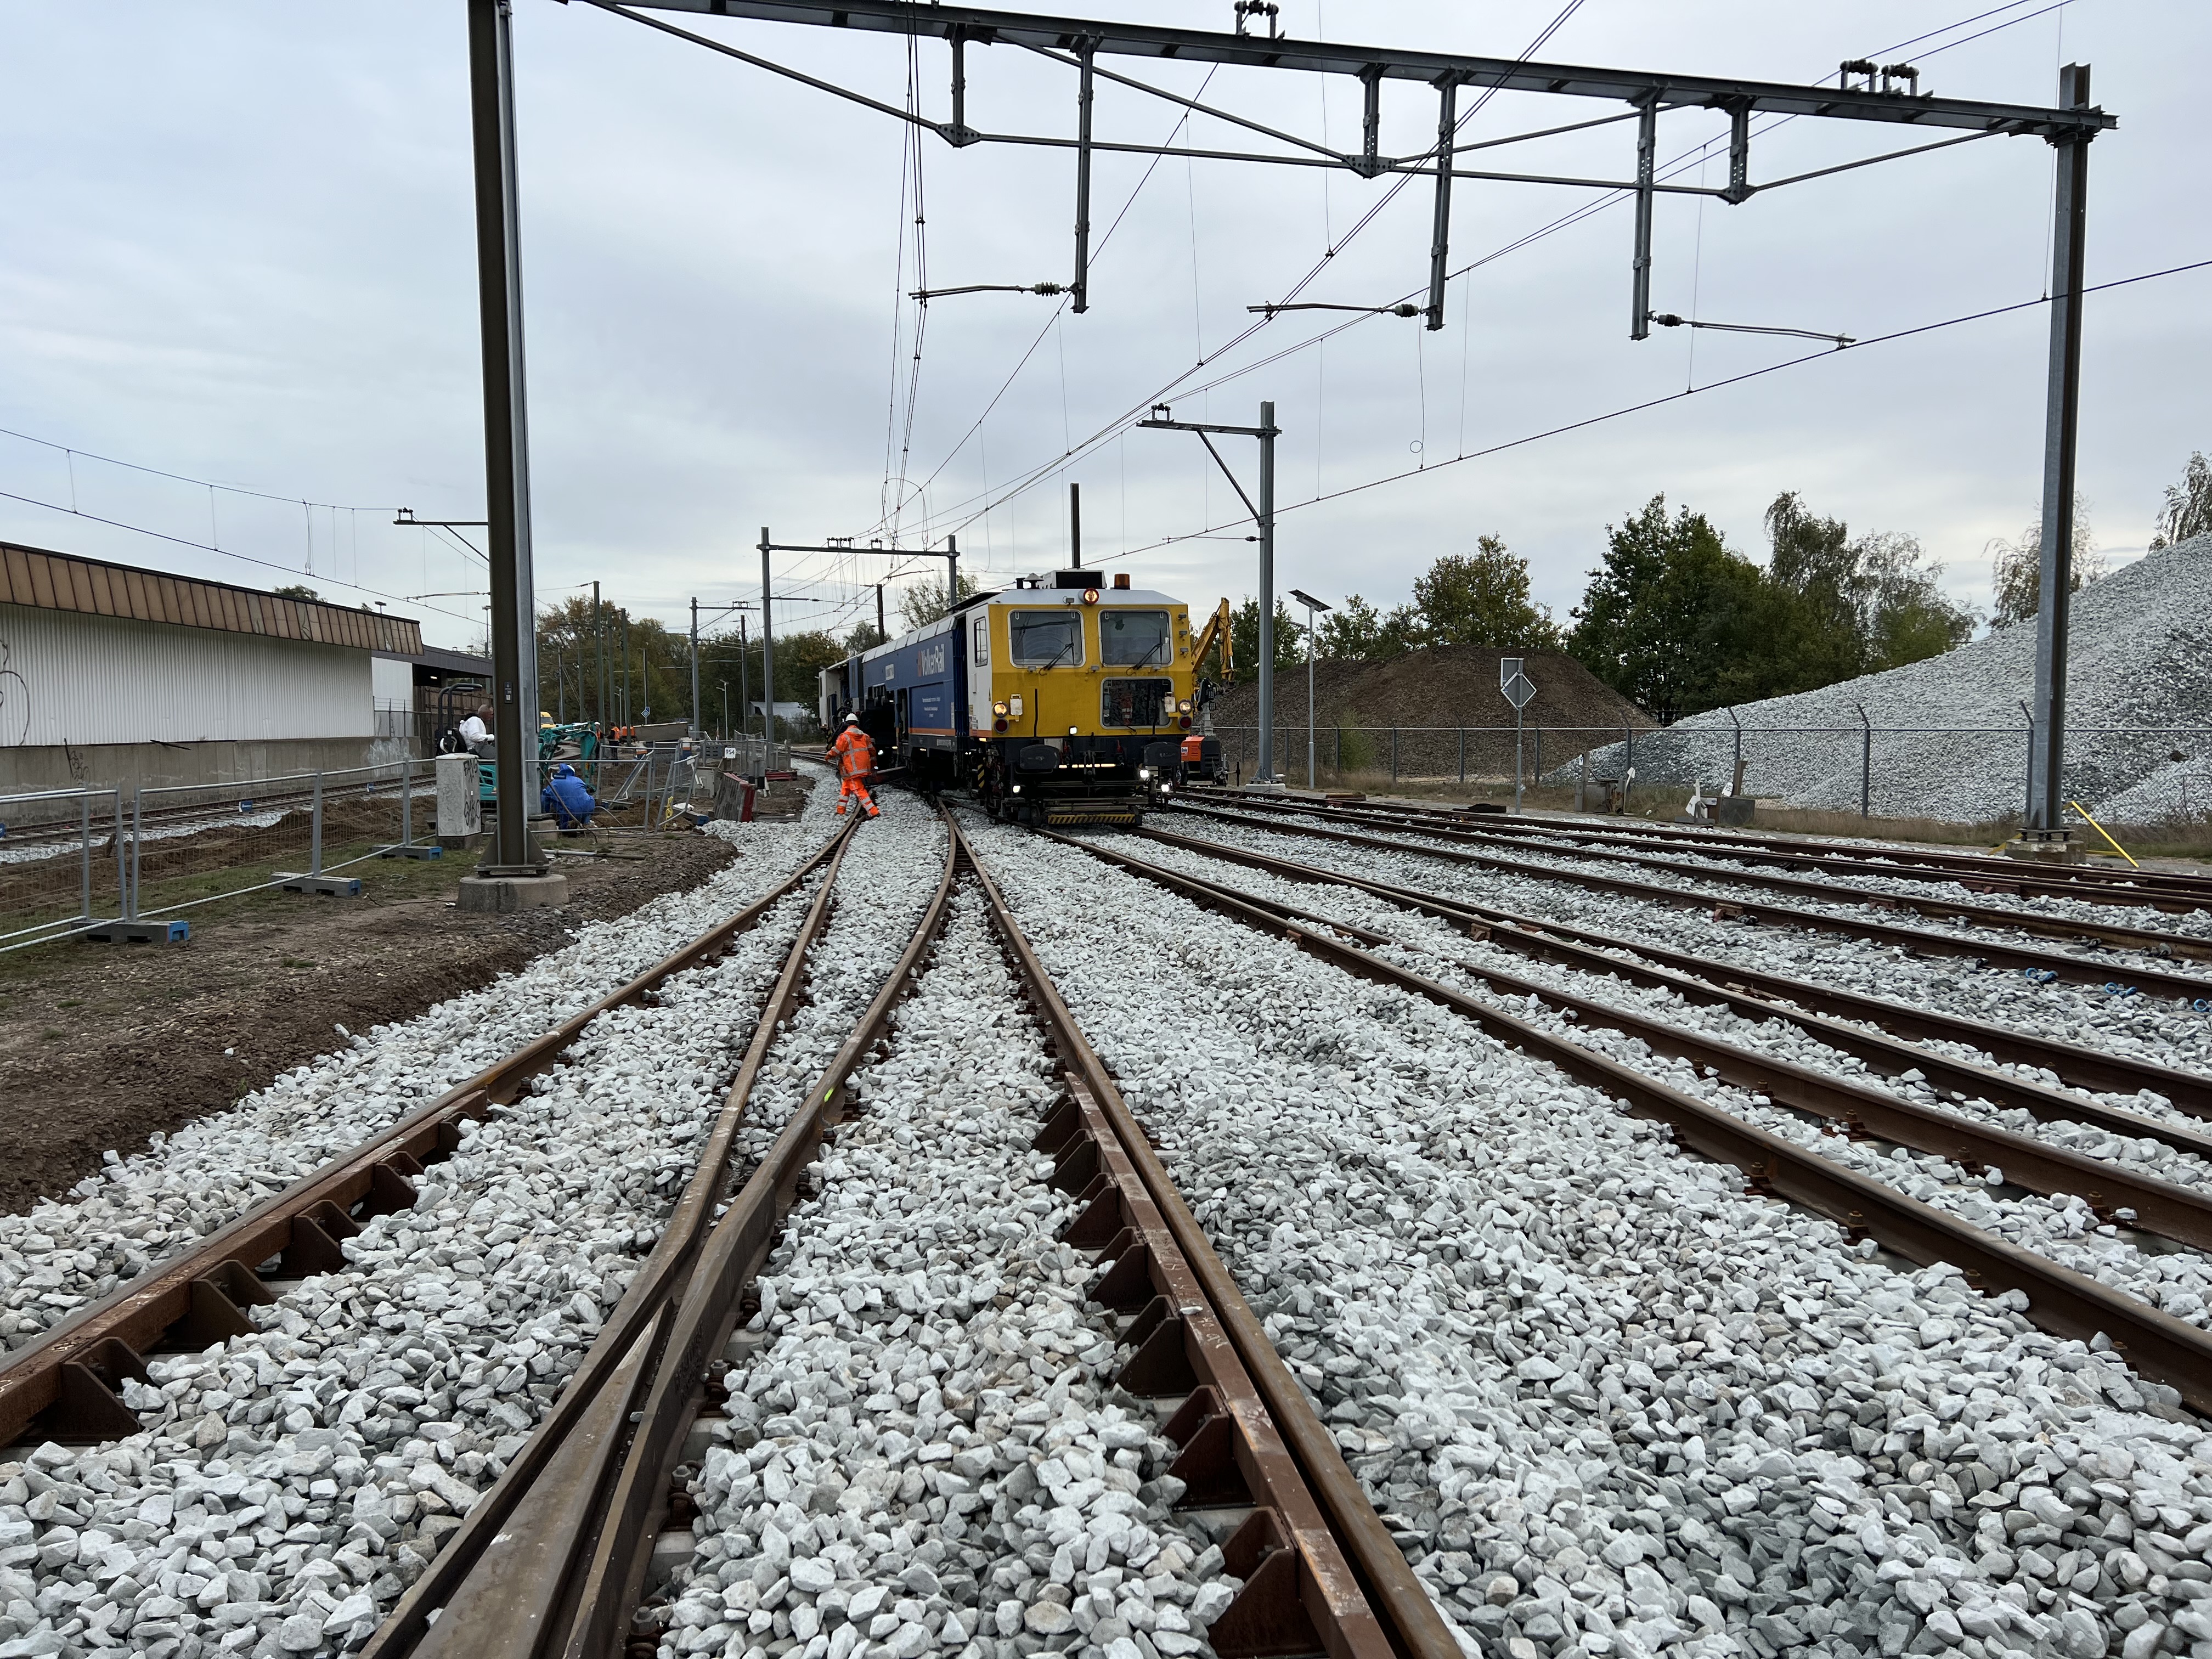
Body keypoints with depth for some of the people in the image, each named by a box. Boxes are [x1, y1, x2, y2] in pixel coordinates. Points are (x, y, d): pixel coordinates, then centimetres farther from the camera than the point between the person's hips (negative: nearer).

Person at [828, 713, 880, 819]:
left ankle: (874, 813, -17)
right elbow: (872, 751, 14)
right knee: (845, 788, 20)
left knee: (860, 791, -8)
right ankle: (841, 812, 25)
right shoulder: (865, 736, 10)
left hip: (852, 770, -7)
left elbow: (837, 750, -6)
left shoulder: (845, 736, -10)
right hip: (864, 769, 7)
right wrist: (873, 766, 24)